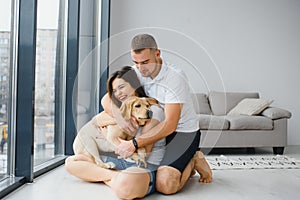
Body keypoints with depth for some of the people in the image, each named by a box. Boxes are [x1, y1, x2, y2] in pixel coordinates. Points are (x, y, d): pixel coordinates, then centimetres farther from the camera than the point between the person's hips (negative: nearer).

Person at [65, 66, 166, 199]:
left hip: (146, 167, -9)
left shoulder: (154, 111, -7)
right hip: (123, 162, 9)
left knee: (125, 185, -44)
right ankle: (116, 175, -9)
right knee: (71, 162, -1)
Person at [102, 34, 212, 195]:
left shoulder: (175, 78, -23)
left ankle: (192, 161, 6)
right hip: (158, 129, 7)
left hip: (184, 132, -7)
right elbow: (107, 99, -5)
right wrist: (119, 117, -27)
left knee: (165, 185, -26)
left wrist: (134, 144, -31)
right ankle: (182, 165, 17)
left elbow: (170, 125, -27)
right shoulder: (137, 72, -4)